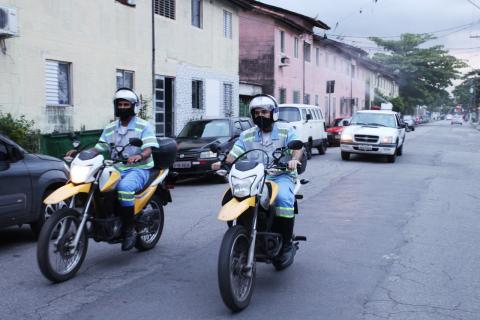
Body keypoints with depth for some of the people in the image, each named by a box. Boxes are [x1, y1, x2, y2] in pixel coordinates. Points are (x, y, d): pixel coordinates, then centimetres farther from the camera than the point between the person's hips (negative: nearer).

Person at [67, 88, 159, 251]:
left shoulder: (144, 126, 1)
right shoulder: (110, 128, 17)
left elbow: (148, 149, -12)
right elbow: (98, 148, 11)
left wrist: (139, 156, -34)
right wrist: (79, 152, -5)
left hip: (138, 169, -6)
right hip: (117, 169, 6)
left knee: (124, 187, -37)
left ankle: (129, 230, -26)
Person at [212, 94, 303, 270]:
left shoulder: (286, 130, 6)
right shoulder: (247, 135, 15)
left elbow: (297, 146, -10)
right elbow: (234, 153, 4)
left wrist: (294, 159, -33)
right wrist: (223, 163, -18)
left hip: (281, 176, -3)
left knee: (283, 199, -34)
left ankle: (286, 245, -19)